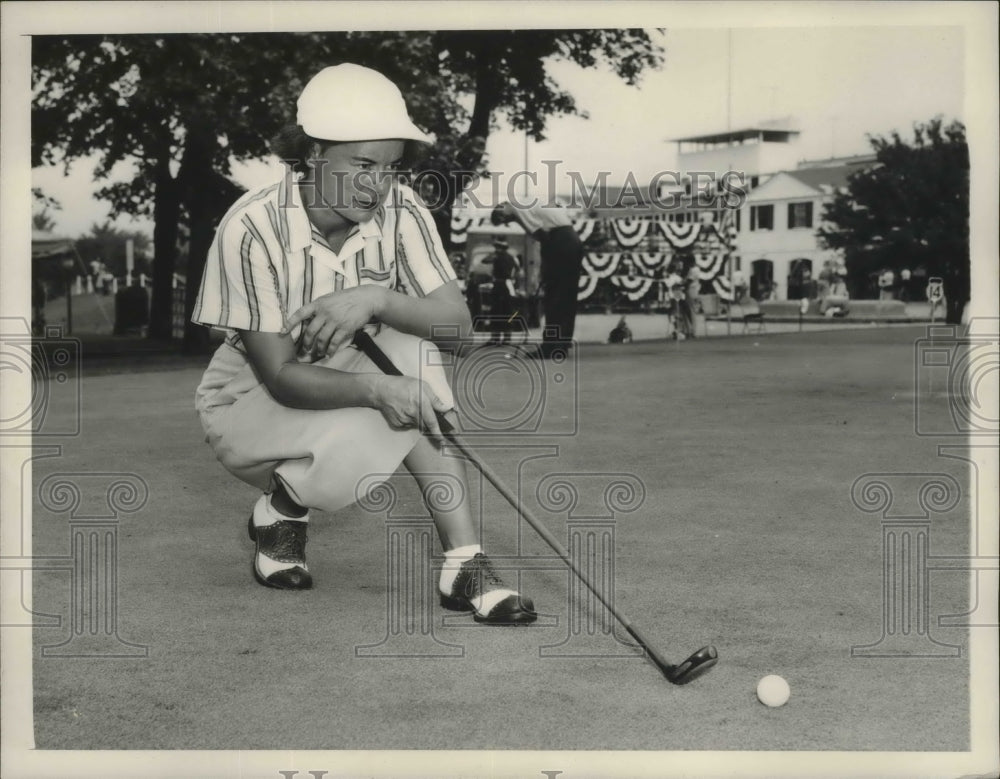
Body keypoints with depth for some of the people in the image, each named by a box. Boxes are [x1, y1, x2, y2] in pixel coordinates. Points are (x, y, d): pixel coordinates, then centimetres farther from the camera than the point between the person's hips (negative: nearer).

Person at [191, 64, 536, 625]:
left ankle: (463, 562, -26)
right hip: (250, 399, -4)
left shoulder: (400, 210, -13)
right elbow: (280, 375, -27)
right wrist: (376, 390, -45)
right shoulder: (253, 229, -25)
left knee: (415, 353, -28)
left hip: (346, 377, 4)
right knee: (356, 443, -34)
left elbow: (458, 321, -18)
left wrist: (375, 300, -36)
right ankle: (281, 509, 3)